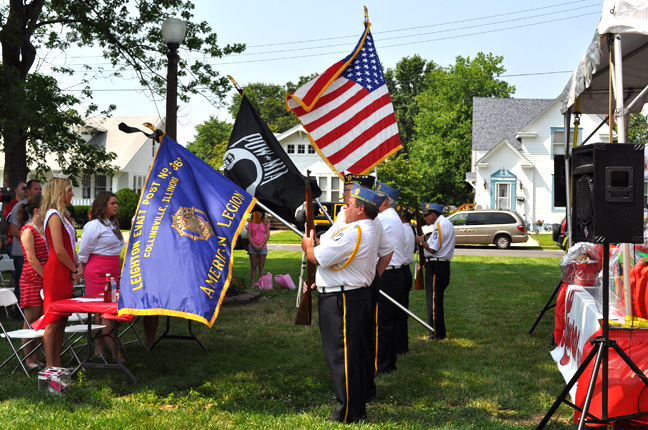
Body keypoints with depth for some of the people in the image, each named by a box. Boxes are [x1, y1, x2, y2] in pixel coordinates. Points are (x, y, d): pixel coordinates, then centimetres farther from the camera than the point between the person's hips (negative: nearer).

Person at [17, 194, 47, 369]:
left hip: (44, 277, 8)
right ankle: (29, 359, 5)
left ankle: (36, 358, 12)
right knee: (31, 320, -2)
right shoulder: (28, 230, -9)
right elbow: (31, 258, -14)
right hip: (32, 278, -8)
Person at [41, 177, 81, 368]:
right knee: (53, 322, -5)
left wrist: (78, 264, 6)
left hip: (65, 274, 10)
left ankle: (56, 365, 17)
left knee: (61, 321, 11)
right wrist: (74, 269, -8)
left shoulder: (62, 215, 18)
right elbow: (59, 250, -18)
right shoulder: (54, 216, -12)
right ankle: (50, 367, -1)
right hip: (56, 273, -10)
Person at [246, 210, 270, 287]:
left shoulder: (265, 223, 6)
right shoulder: (251, 223, 5)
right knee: (253, 266, 2)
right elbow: (248, 235, 1)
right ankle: (253, 283, 4)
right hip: (252, 247, 0)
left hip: (262, 247, 0)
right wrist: (254, 246, -9)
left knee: (261, 266, 2)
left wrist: (261, 245, -8)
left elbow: (267, 235, 1)